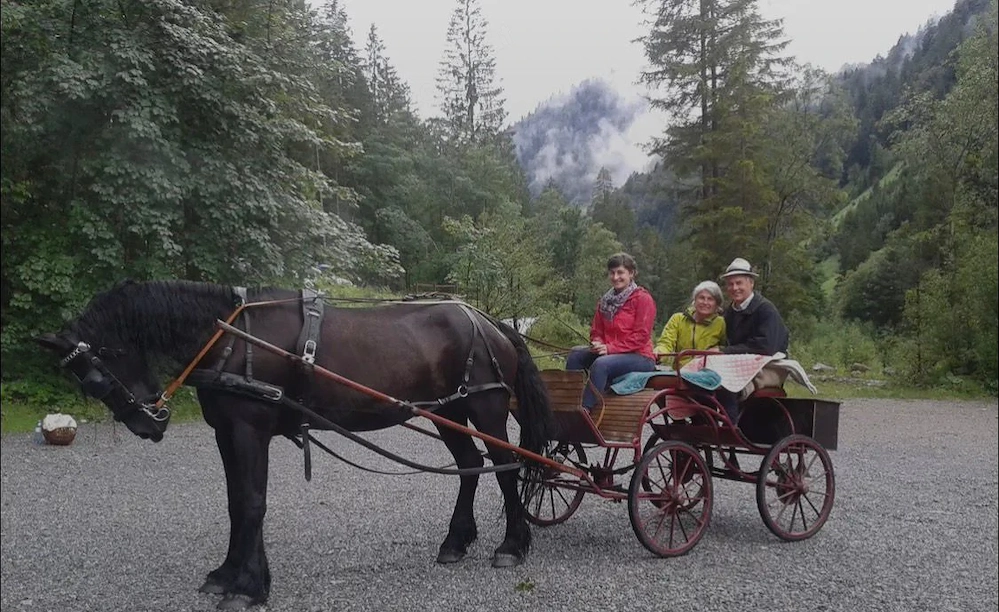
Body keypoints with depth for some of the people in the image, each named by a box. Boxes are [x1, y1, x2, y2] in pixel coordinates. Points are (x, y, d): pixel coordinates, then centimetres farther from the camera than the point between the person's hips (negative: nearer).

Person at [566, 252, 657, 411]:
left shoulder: (643, 298, -5)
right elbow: (596, 330, 18)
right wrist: (597, 344, -7)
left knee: (601, 364, -34)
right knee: (575, 355, -14)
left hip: (639, 358, -7)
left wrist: (610, 348, -19)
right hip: (609, 354, 7)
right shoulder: (605, 301, 16)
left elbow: (641, 336, -12)